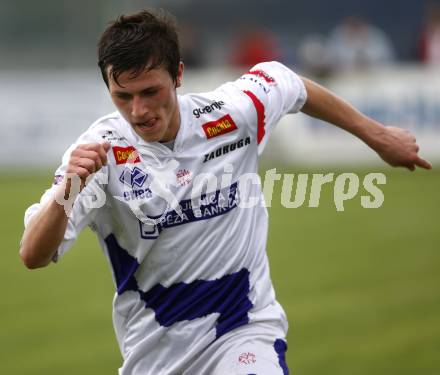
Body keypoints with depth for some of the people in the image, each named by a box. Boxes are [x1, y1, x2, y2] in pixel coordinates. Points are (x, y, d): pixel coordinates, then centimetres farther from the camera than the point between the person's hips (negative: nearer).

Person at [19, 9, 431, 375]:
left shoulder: (233, 113, -10)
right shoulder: (99, 150, -16)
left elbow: (294, 86, 13)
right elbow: (33, 256, -23)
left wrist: (377, 136, 20)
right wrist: (68, 189, -41)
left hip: (243, 330, -1)